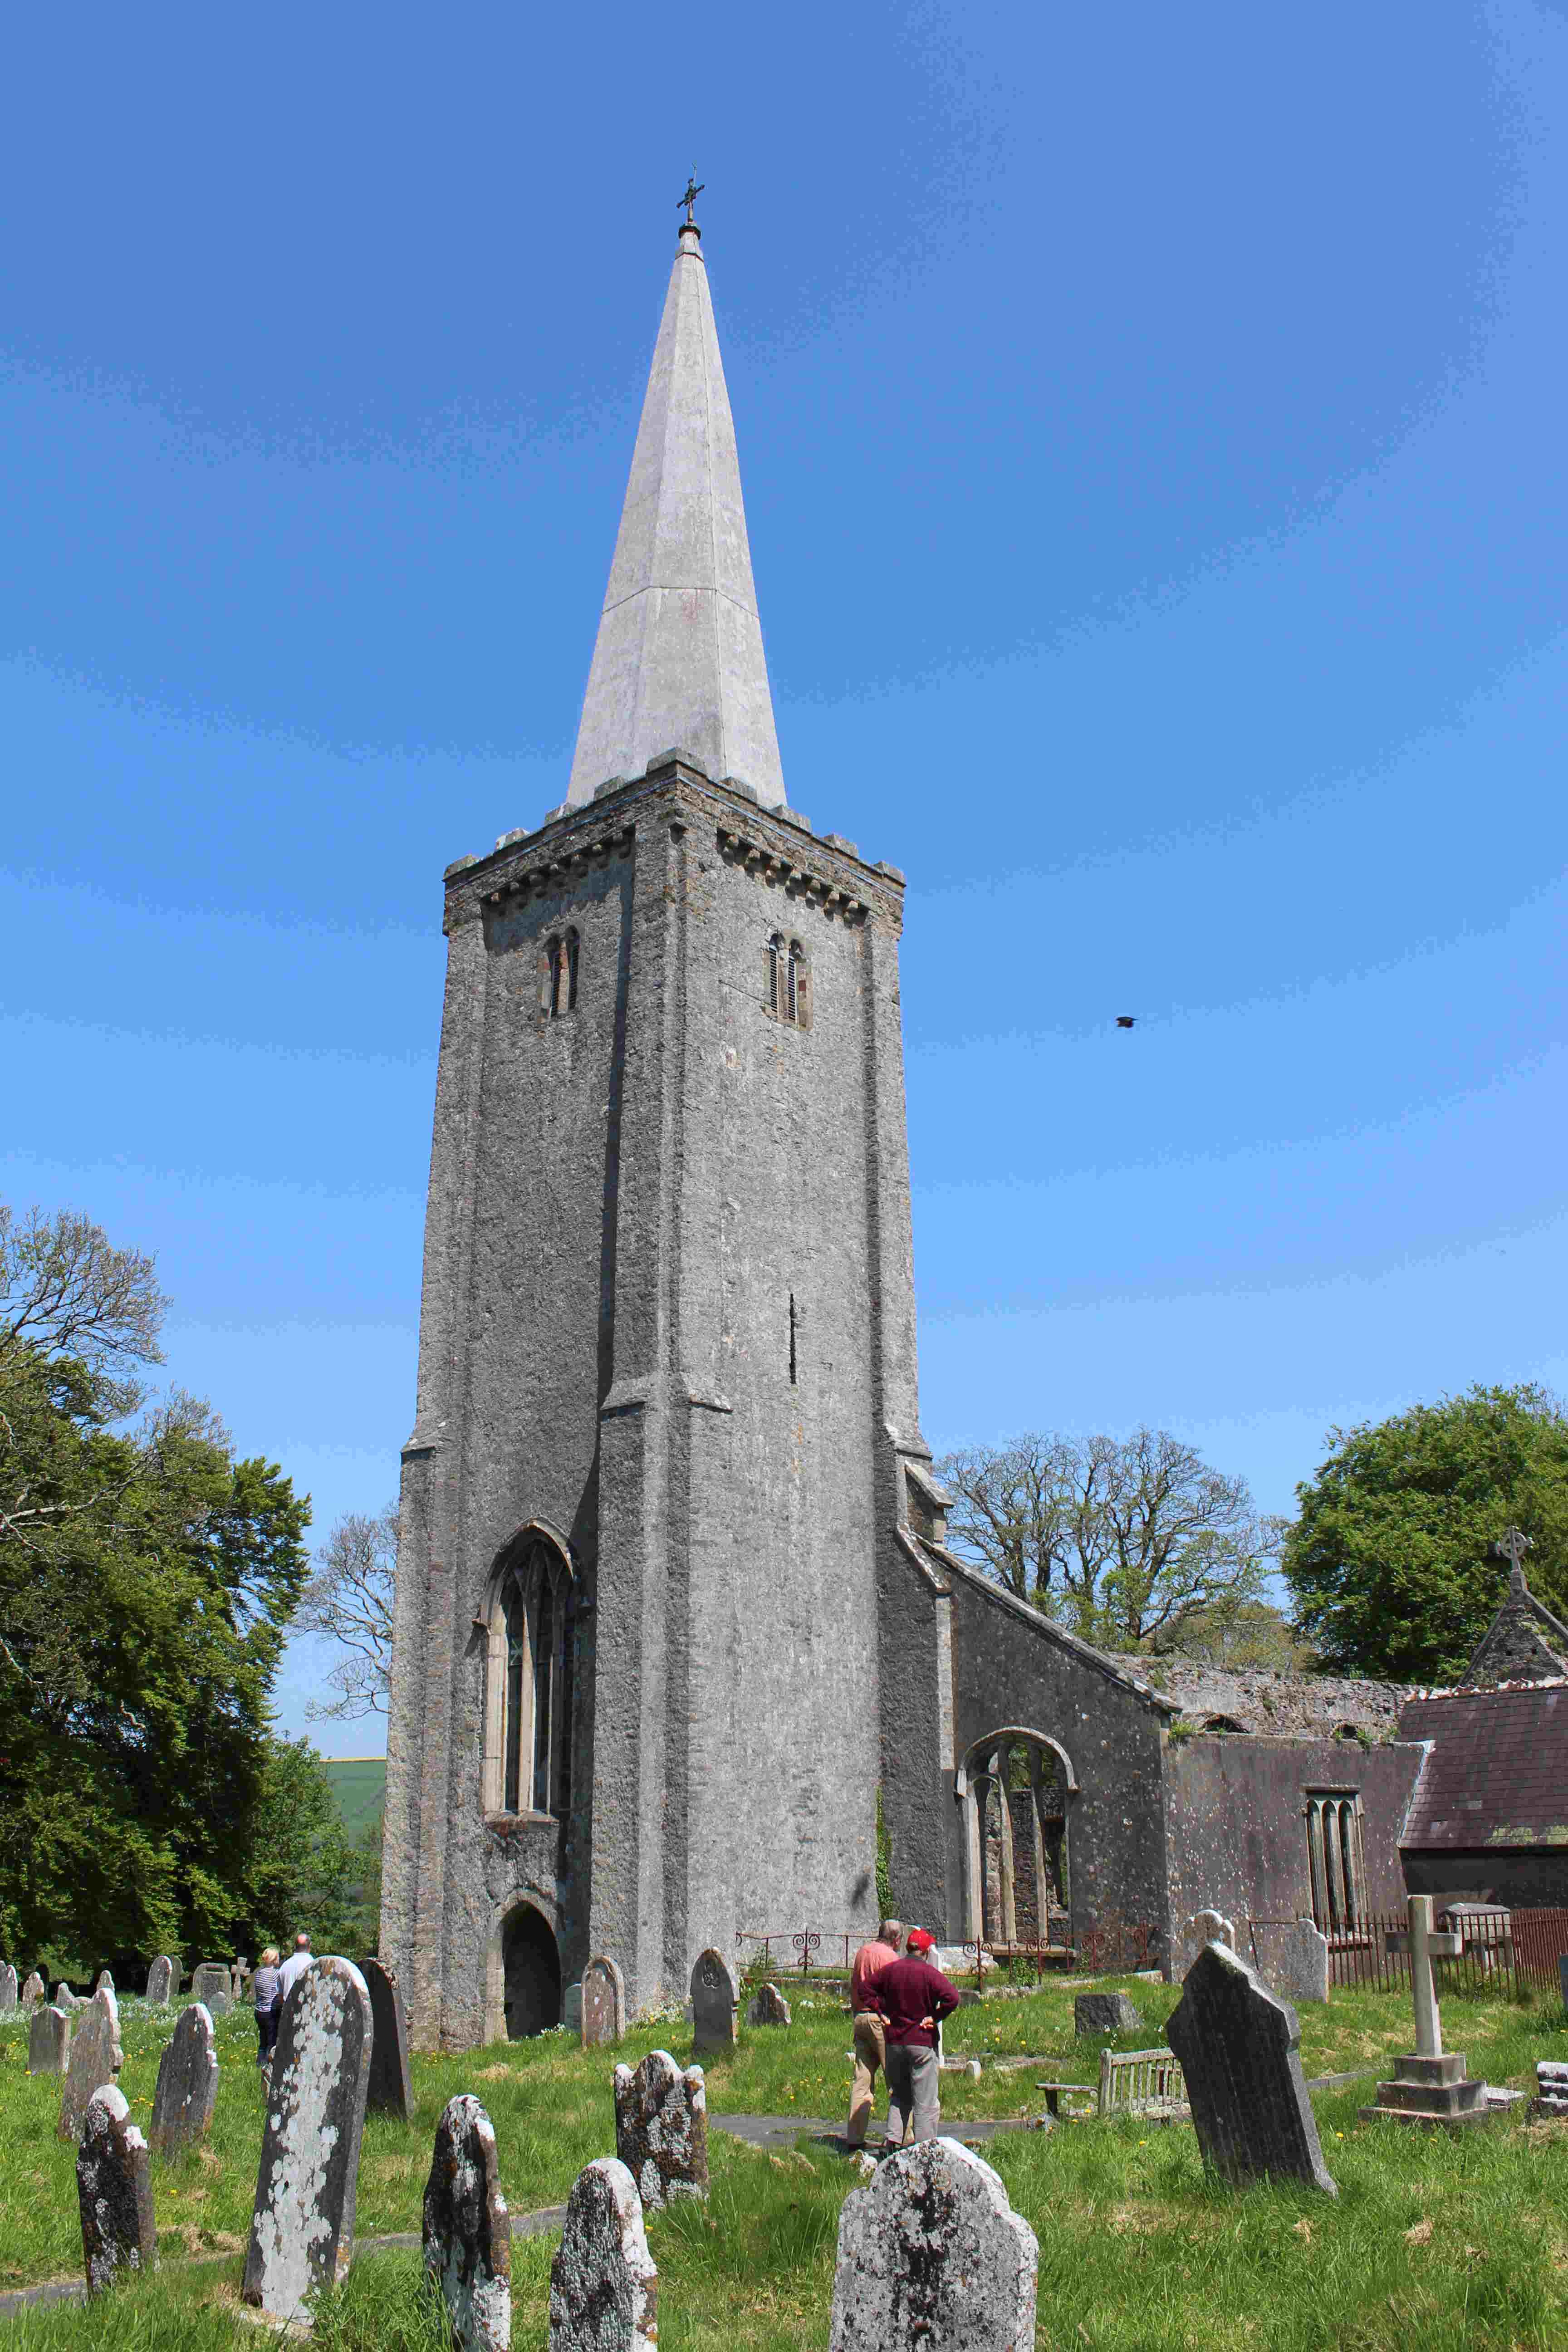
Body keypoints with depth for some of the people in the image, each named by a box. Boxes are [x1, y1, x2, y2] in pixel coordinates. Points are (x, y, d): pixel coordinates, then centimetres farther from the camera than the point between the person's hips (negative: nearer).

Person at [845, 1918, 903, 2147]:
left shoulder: (862, 1952, 14)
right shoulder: (889, 1956, -10)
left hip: (859, 2017, 8)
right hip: (881, 2019, -7)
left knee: (862, 2079, 8)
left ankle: (855, 2137, 8)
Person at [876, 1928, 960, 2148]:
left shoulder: (891, 1970, 4)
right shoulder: (929, 1973, -10)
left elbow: (868, 1989, 14)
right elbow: (952, 1998, -22)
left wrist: (883, 2013, 11)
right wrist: (935, 2018, -11)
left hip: (894, 2041, 4)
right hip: (923, 2042, -4)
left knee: (899, 2096, 18)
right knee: (925, 2102, 4)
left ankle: (893, 2139, 4)